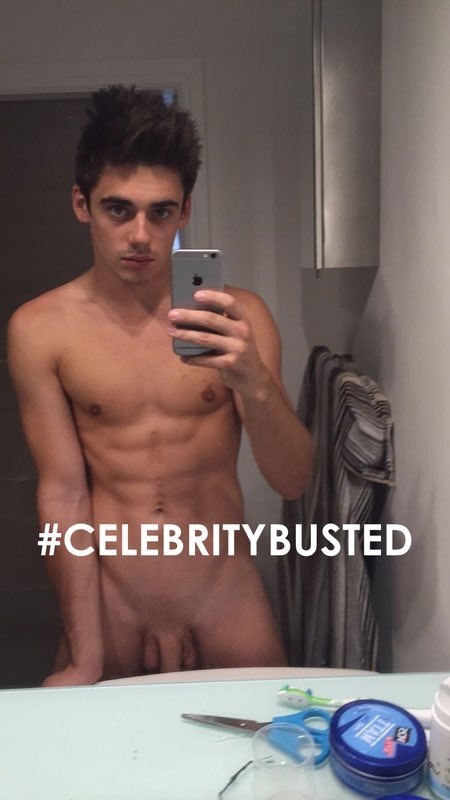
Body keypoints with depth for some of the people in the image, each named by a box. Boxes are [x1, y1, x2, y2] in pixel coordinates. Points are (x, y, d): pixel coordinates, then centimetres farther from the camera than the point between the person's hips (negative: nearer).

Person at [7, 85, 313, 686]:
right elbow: (62, 493, -8)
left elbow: (293, 481, -10)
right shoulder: (39, 329, -7)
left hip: (227, 603, 1)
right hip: (108, 607, 0)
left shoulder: (237, 317, -7)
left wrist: (255, 380, -29)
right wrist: (85, 658, -9)